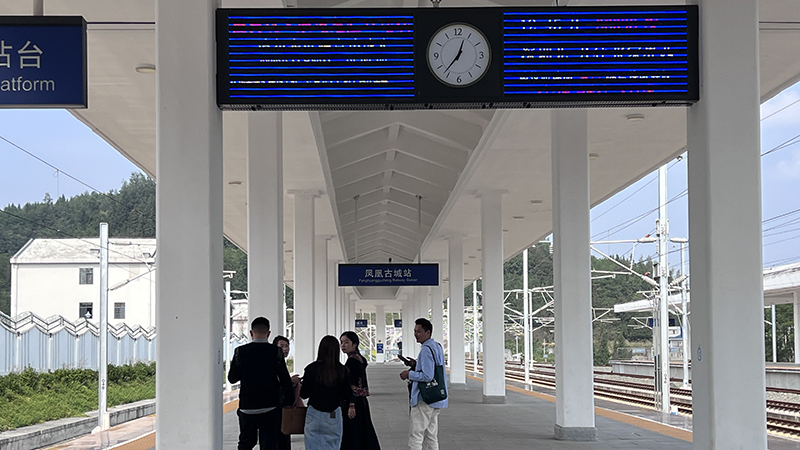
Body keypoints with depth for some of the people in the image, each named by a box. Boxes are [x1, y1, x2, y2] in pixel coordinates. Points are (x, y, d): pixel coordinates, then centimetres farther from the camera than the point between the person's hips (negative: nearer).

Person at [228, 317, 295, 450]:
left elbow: (232, 378, 2)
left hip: (247, 408, 1)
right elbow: (285, 380, -8)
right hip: (270, 409, -1)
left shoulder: (241, 351, -5)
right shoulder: (276, 352, -8)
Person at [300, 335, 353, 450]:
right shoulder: (342, 371, -4)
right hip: (334, 416, 2)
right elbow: (347, 395, 1)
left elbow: (304, 394, -5)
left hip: (315, 415, -2)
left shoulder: (311, 368, -9)